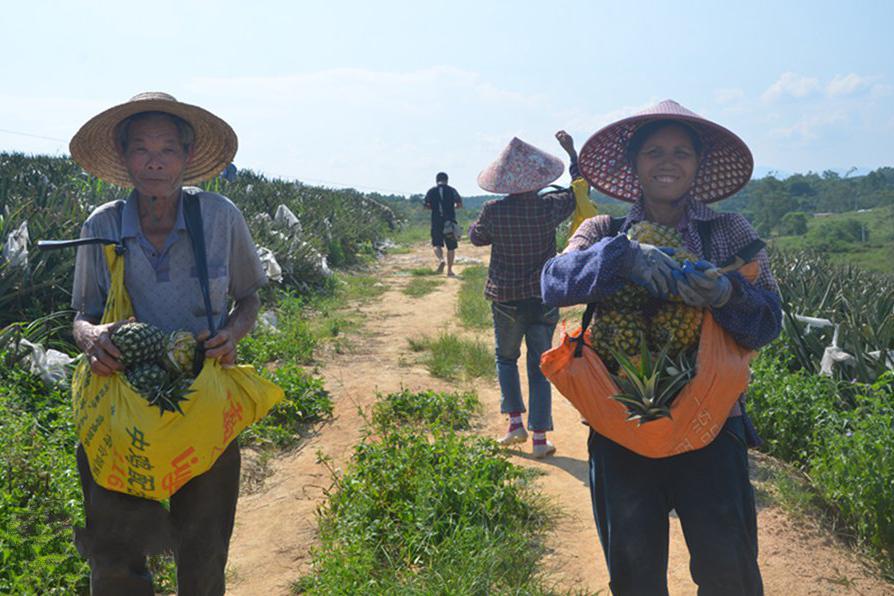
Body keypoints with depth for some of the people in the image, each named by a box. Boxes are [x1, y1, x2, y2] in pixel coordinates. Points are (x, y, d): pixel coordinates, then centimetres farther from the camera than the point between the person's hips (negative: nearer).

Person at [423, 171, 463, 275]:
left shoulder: (431, 191, 2)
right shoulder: (452, 190, 1)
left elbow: (427, 206, 1)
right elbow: (460, 205, -4)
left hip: (436, 222, 0)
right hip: (450, 222, 0)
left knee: (437, 244, 11)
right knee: (451, 247, 10)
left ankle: (440, 260, -19)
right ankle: (449, 270, 13)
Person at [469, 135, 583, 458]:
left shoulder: (493, 211, -13)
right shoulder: (549, 206, -12)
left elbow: (476, 237, 7)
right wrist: (571, 150, 17)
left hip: (506, 300, 0)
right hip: (544, 298, 1)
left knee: (506, 358, 22)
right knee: (540, 366, 8)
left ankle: (515, 422, 13)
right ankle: (539, 438, 8)